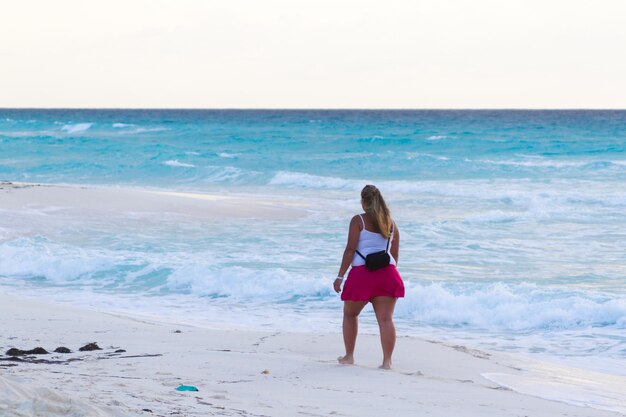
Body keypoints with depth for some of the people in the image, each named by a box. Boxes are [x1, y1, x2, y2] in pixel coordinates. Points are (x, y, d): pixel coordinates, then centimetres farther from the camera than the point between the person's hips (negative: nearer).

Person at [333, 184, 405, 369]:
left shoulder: (358, 220, -1)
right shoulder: (391, 223, 14)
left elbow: (350, 250, -7)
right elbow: (395, 254, 16)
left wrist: (340, 276, -4)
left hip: (362, 272, -3)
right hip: (387, 272, 3)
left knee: (350, 314, 17)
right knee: (385, 319, -2)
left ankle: (349, 356, 19)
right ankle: (387, 360, -10)